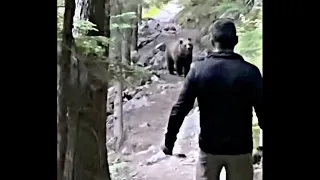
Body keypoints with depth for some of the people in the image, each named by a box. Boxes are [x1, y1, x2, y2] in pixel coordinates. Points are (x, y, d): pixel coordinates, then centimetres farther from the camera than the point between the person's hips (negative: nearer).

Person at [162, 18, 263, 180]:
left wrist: (169, 141, 6)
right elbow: (261, 111, -9)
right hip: (240, 148, -1)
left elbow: (180, 109, -6)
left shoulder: (198, 70, -7)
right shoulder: (250, 72, -10)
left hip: (209, 148, 1)